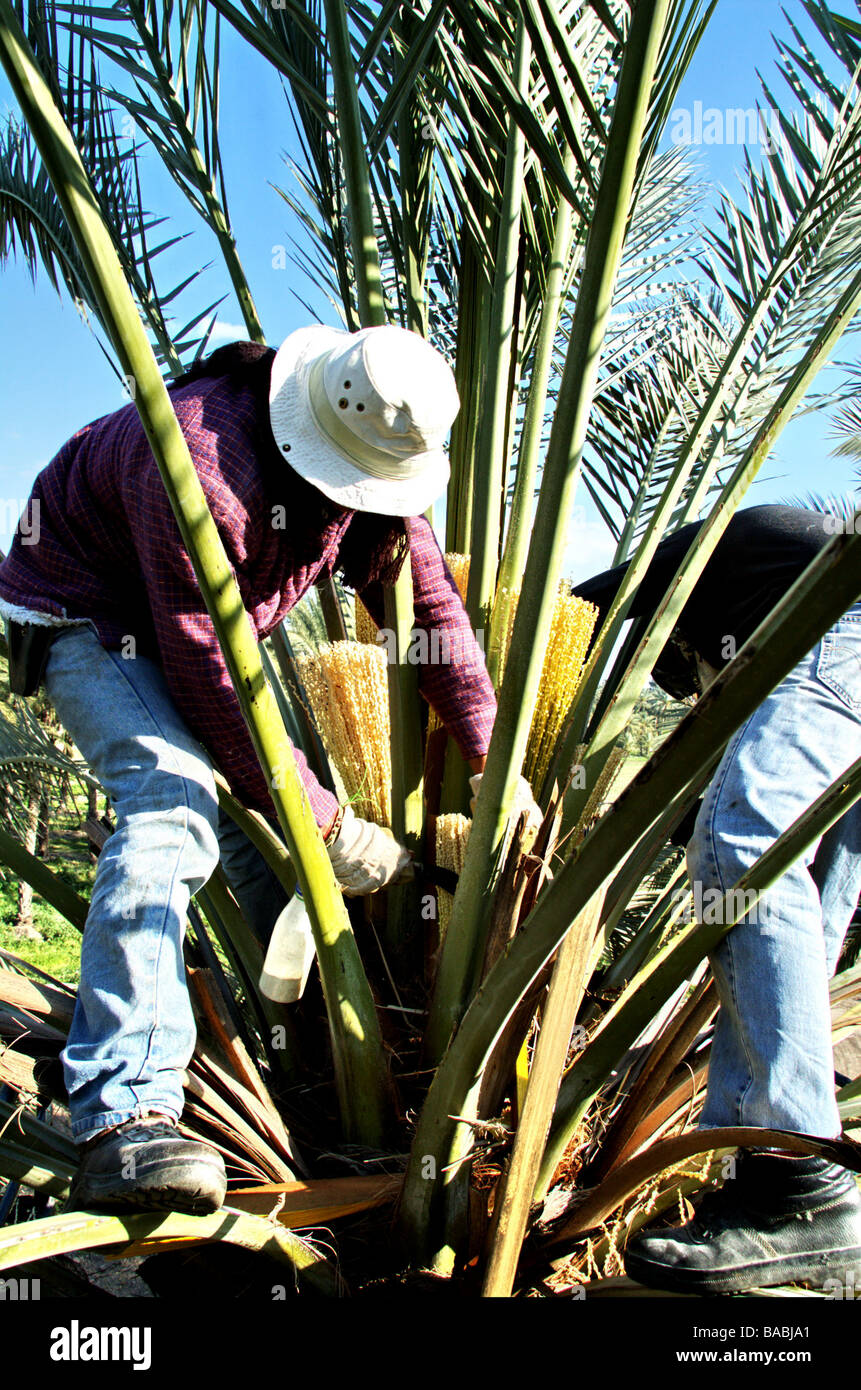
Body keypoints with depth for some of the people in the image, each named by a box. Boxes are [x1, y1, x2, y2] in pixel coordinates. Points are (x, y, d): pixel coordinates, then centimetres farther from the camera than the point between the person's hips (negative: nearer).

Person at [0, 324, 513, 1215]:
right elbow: (213, 678, -35)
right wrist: (328, 827, -30)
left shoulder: (375, 461, -12)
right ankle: (124, 1120, -34)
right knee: (172, 803, -30)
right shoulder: (201, 467, -37)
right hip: (86, 614, -8)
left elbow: (429, 603, -6)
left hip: (205, 618, 8)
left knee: (274, 812, 6)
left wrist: (494, 760, -10)